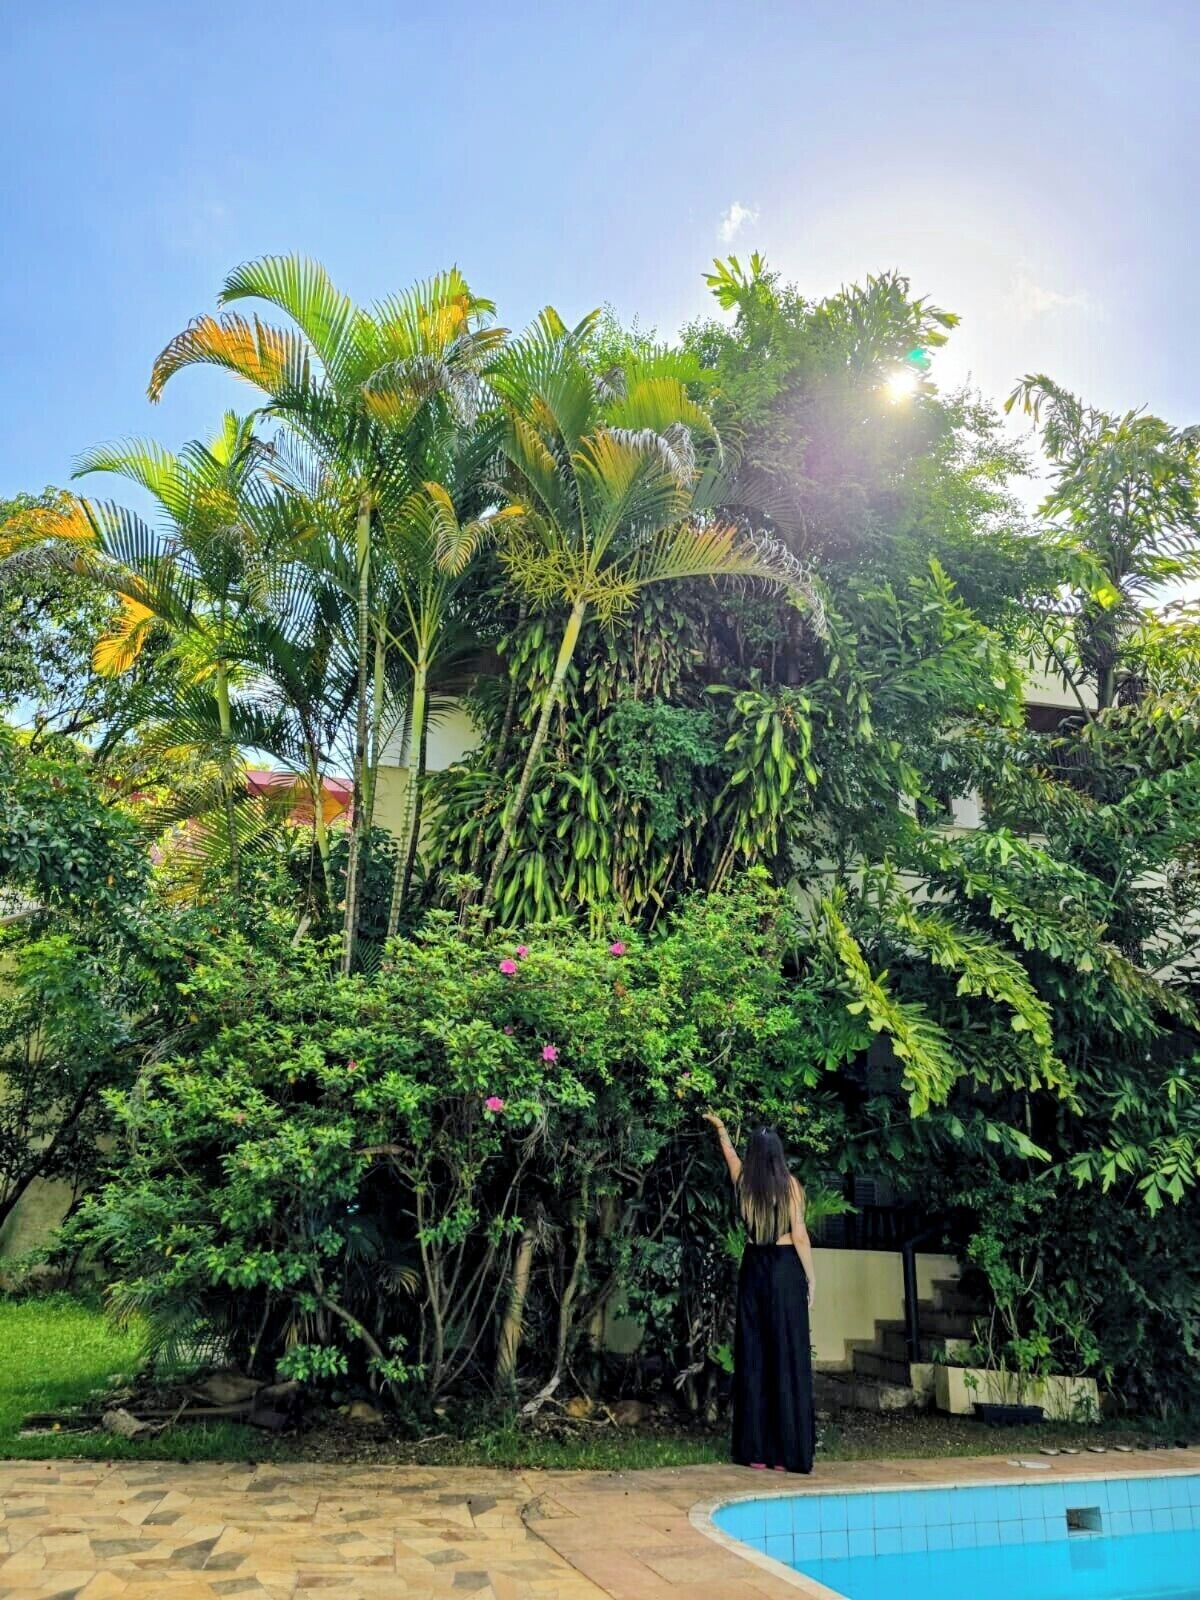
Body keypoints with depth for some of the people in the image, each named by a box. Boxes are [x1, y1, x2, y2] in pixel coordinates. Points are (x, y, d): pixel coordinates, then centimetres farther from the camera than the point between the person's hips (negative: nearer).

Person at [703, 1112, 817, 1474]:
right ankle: (787, 1452, -1)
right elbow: (799, 1234, -7)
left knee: (752, 1357, 7)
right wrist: (810, 1277, 2)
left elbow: (730, 1154, 25)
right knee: (787, 1356, -1)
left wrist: (720, 1127, 42)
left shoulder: (744, 1182, 4)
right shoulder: (789, 1184, -6)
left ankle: (755, 1449, 9)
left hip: (753, 1268, 3)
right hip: (786, 1267, -3)